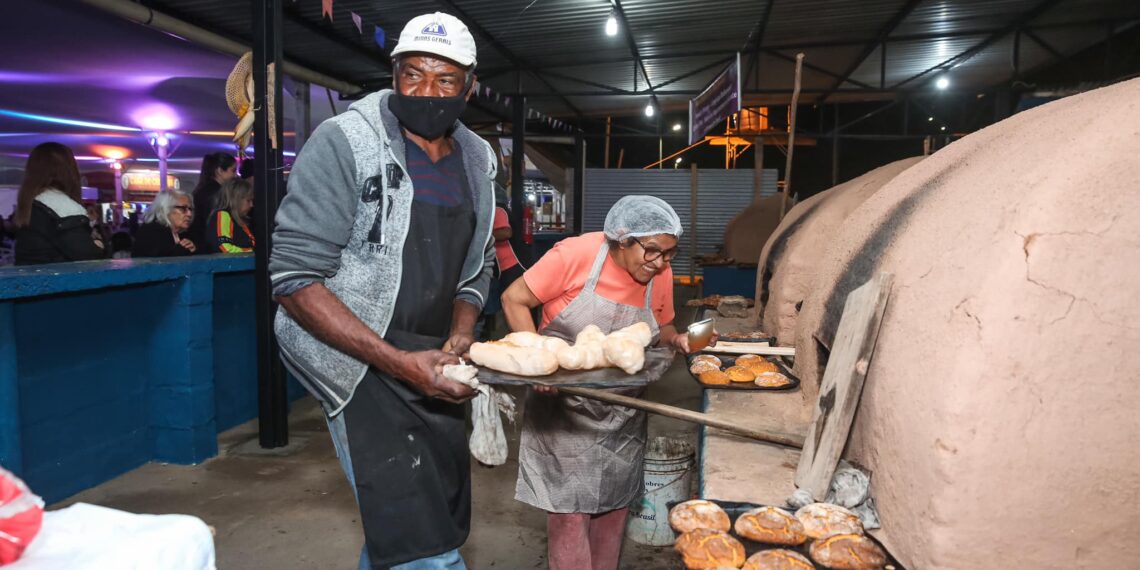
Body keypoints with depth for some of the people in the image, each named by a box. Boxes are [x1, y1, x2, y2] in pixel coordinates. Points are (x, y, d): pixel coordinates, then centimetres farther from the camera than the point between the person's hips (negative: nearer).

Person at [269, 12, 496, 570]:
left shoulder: (478, 160, 6)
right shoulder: (344, 142, -13)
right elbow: (294, 277, -17)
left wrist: (459, 340, -6)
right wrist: (397, 361, -23)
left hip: (433, 366, 7)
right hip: (359, 363, -6)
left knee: (444, 523, 18)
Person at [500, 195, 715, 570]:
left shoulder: (660, 275, -6)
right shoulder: (576, 255, -20)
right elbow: (513, 300, -13)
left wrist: (677, 340, -12)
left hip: (622, 416, 5)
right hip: (564, 408, -4)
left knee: (615, 507, 16)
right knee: (570, 512, 2)